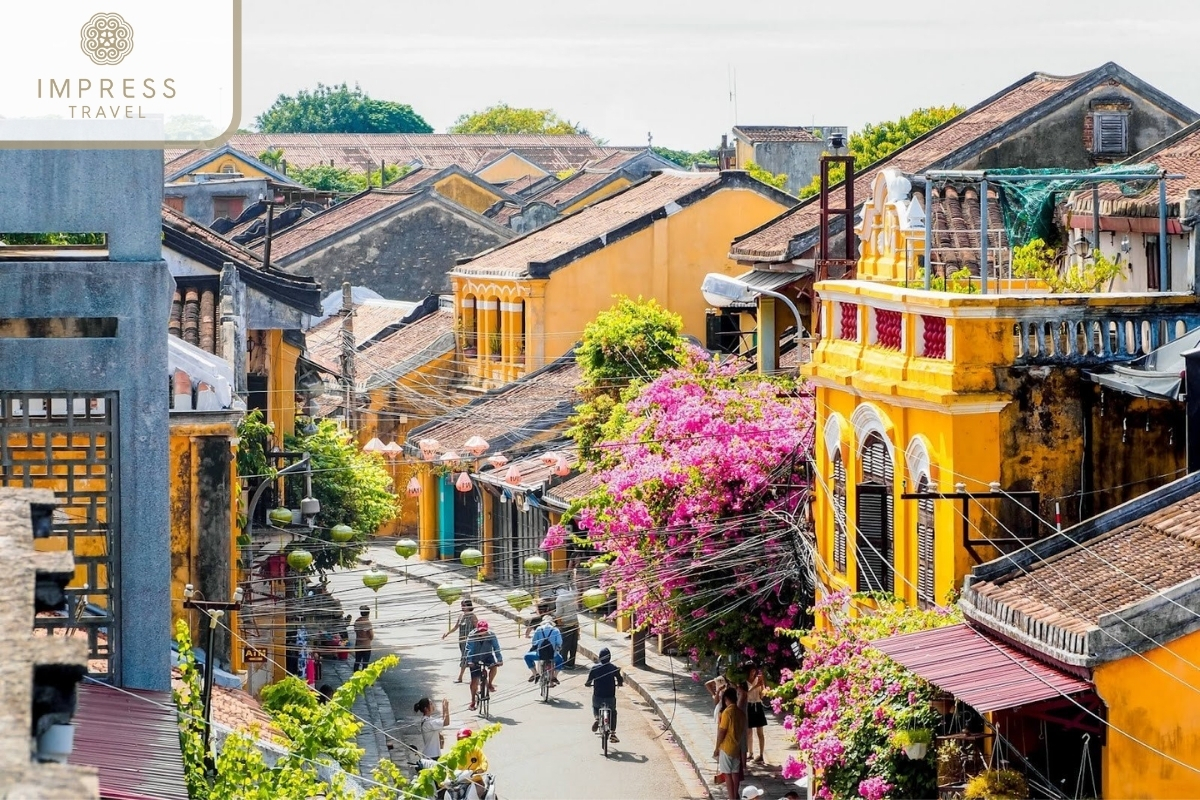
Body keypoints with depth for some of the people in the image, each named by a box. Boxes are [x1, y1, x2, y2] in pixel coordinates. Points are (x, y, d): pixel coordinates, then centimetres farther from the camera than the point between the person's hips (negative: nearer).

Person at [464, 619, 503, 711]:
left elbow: (496, 648, -23)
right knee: (474, 680, -3)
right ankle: (473, 701, 14)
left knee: (494, 666, -30)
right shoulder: (472, 636, -23)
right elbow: (469, 649, -27)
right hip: (475, 658, -1)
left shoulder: (491, 636, -20)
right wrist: (469, 661, -39)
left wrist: (499, 660, -34)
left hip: (487, 656, 1)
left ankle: (490, 684, -5)